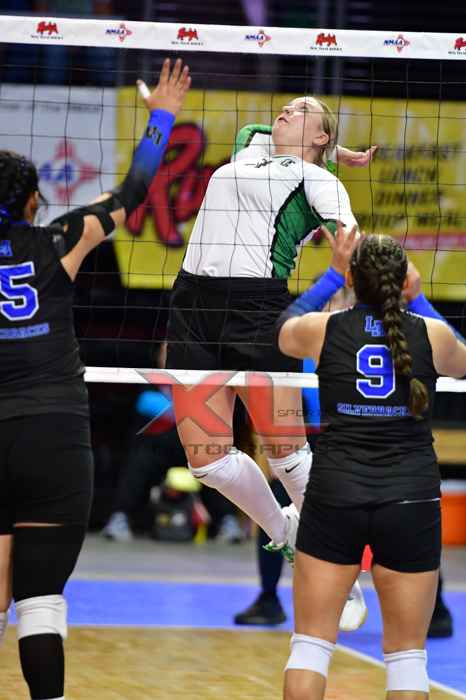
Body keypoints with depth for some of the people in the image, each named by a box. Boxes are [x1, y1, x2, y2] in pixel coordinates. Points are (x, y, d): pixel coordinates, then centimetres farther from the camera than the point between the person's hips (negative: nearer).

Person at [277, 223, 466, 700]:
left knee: (311, 643, 8)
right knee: (407, 655, 7)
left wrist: (333, 274, 31)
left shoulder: (323, 329, -1)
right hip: (411, 500, 0)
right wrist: (416, 300, 30)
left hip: (334, 496, 0)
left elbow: (285, 330, 25)